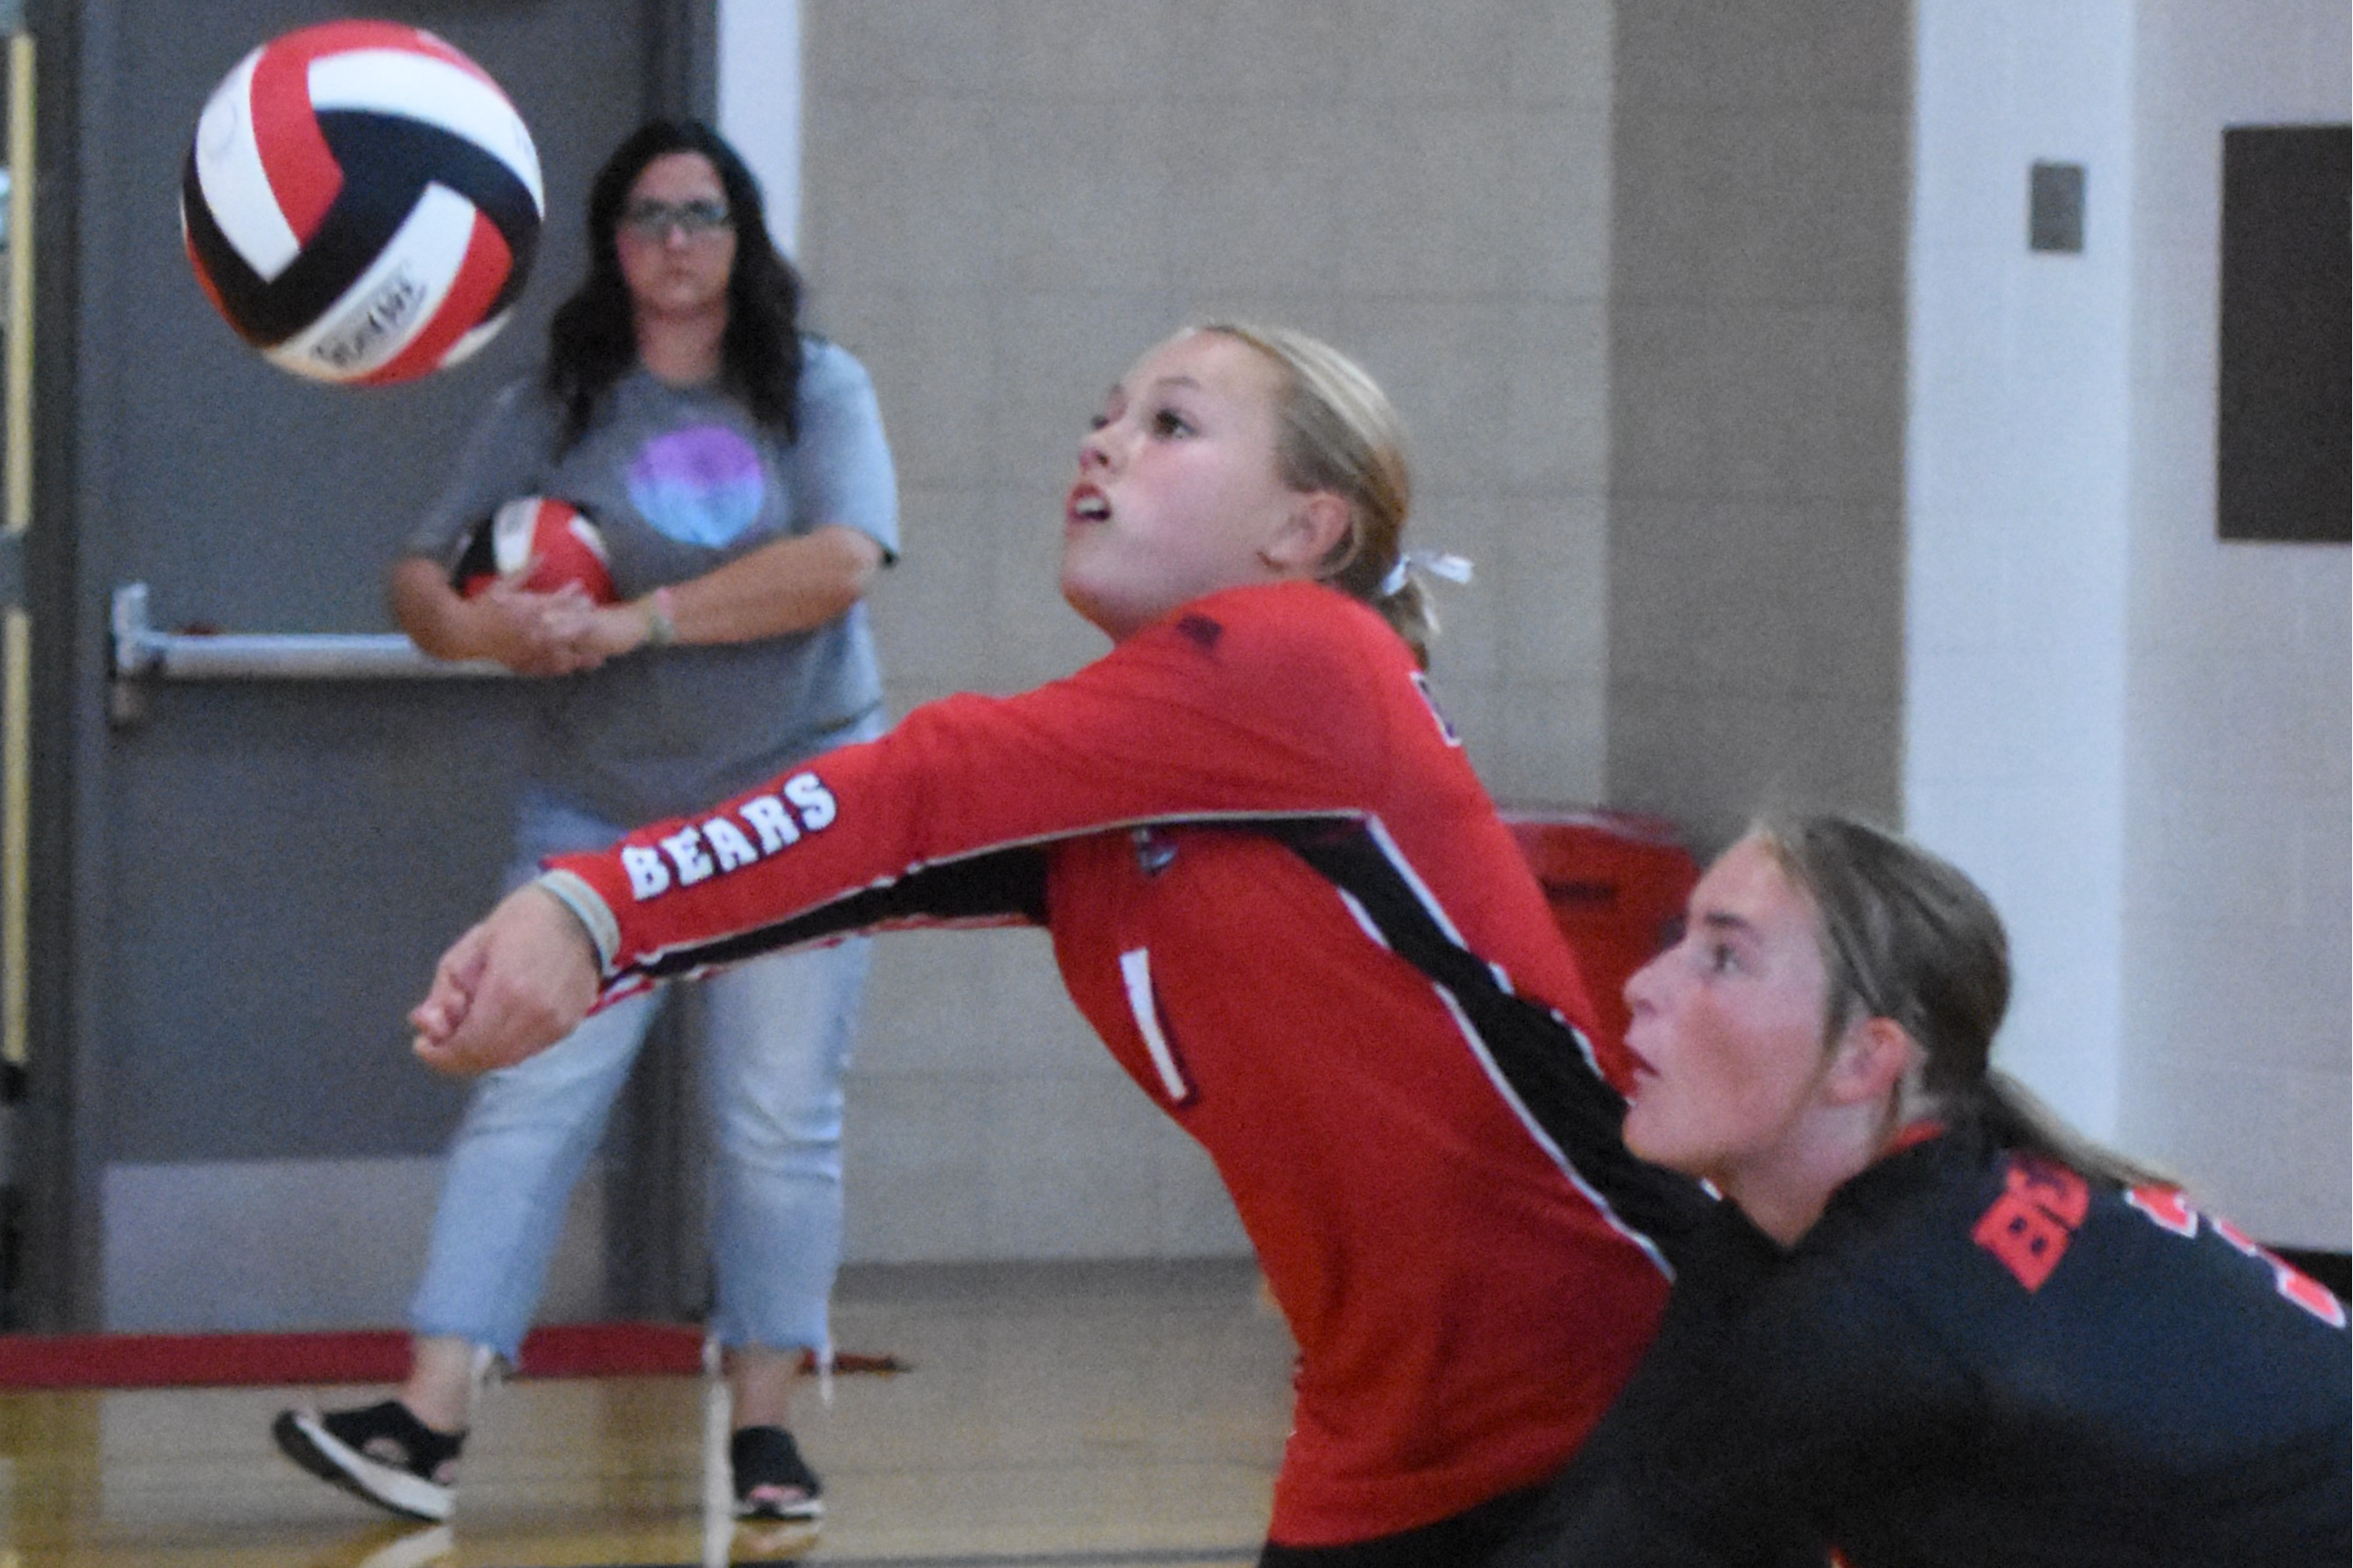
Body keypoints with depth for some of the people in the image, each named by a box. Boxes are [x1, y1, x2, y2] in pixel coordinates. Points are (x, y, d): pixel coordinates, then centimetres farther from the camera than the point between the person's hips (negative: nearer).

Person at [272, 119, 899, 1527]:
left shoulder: (818, 390, 1)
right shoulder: (552, 414, 5)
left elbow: (842, 562, -15)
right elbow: (422, 578, 2)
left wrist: (635, 622, -18)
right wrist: (478, 623, -23)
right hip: (598, 813, 1)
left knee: (781, 1125, 1)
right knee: (528, 1103, -8)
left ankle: (766, 1425, 9)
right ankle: (431, 1423, -15)